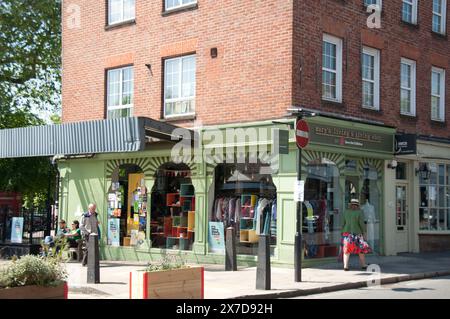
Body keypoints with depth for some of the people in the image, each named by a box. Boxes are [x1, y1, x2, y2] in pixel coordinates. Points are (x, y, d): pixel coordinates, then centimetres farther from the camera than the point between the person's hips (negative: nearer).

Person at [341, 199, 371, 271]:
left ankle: (345, 266, -4)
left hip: (347, 233, 3)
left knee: (347, 250, 5)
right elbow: (361, 223, -12)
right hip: (357, 233, -3)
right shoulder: (359, 212, -9)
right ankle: (363, 265, 17)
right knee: (361, 249, 10)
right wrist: (363, 232, 1)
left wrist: (343, 232, 12)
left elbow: (343, 223, 3)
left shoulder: (346, 212, 2)